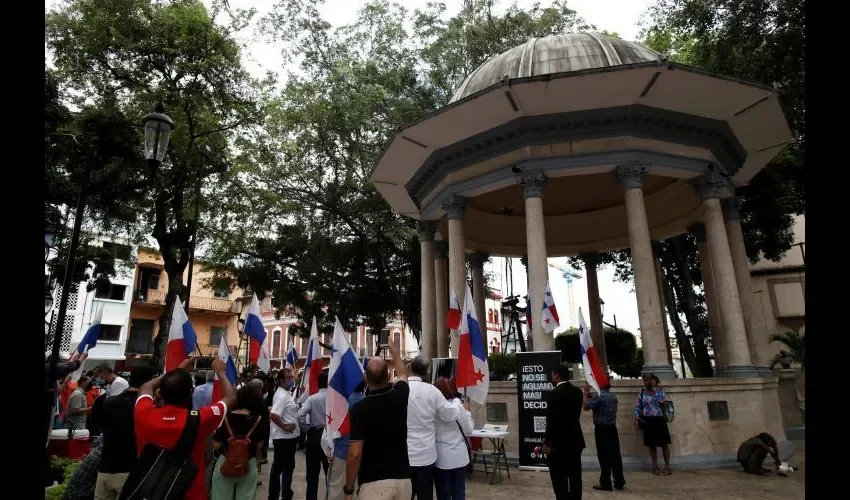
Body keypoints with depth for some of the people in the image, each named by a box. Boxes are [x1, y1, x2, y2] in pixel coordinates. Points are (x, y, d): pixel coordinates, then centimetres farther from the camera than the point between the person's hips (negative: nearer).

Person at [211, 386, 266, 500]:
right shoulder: (258, 420, -8)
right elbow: (260, 446, 1)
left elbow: (216, 446, -8)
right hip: (249, 465, 0)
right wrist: (256, 462, 18)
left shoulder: (225, 418, -10)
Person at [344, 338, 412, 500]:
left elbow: (354, 454, -16)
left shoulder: (360, 408, -14)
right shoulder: (400, 395, -1)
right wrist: (394, 352, 40)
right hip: (403, 477, 5)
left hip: (374, 482, -5)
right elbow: (403, 374, 24)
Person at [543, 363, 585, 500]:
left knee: (560, 479, 1)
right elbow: (575, 415, 12)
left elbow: (552, 421, -18)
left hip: (559, 442, -7)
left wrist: (547, 442, -11)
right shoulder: (578, 391, 5)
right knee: (575, 477, 14)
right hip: (575, 440, 8)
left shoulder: (555, 393, -18)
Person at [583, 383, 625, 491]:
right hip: (612, 429, 7)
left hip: (601, 430, -7)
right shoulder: (613, 397, 8)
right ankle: (619, 482, 17)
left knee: (604, 457, -1)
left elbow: (586, 406, -10)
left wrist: (586, 393, -1)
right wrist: (590, 396, 21)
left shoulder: (599, 396, -16)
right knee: (615, 456, 10)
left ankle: (605, 484, 4)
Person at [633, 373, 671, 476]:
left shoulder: (660, 390, 0)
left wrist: (655, 389, -13)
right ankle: (655, 467, 21)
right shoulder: (642, 392, 5)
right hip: (647, 421, 2)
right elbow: (638, 406, 5)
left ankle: (667, 467, 15)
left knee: (664, 444, 4)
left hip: (659, 420, -2)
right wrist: (636, 418, -4)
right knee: (651, 444, 9)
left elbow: (662, 400, -20)